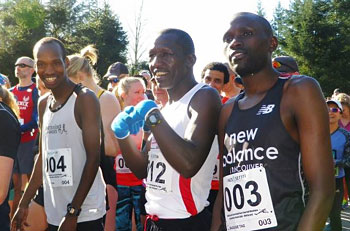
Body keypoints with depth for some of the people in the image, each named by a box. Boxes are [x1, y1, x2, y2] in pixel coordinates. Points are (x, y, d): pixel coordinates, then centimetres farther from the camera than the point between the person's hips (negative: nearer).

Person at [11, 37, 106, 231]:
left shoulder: (85, 99, -11)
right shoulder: (43, 104, 10)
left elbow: (93, 158, -14)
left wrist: (73, 212, -17)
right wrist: (24, 203, 13)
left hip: (85, 214, -6)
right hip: (53, 214, 6)